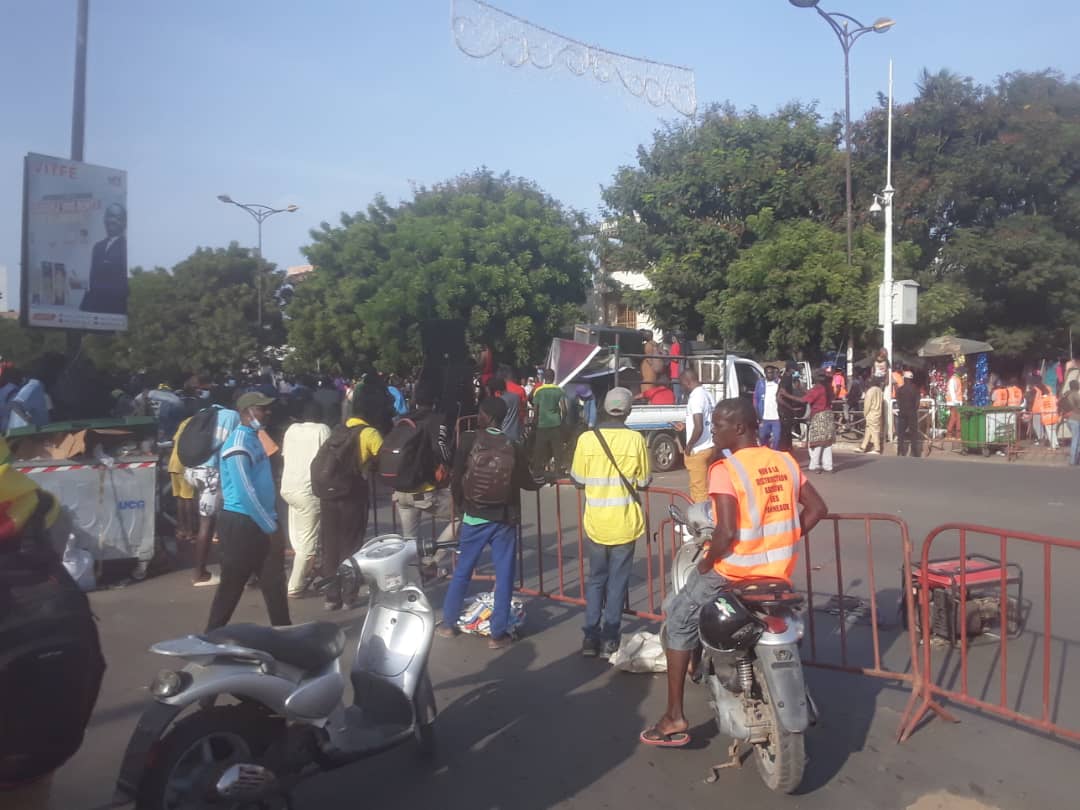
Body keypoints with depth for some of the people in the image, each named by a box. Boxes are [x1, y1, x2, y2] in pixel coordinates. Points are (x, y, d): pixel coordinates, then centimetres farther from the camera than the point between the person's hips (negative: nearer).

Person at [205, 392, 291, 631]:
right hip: (241, 523, -9)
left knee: (274, 582, 11)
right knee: (232, 584, 3)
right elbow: (245, 493, -22)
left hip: (258, 522, 9)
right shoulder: (239, 444, -17)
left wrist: (271, 524, 12)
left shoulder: (253, 438, 12)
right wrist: (271, 529, -19)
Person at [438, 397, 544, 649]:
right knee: (504, 576, 6)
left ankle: (448, 624, 24)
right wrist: (542, 481, 28)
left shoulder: (469, 441, -7)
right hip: (504, 520, 0)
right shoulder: (514, 448, -3)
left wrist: (460, 506, 12)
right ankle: (498, 633, 7)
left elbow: (455, 479, -5)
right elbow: (526, 483, 6)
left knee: (462, 571, 13)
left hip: (474, 517, 0)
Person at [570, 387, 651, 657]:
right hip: (625, 522, -1)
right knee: (618, 581, 11)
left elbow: (578, 480, -1)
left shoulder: (586, 439, -8)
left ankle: (591, 637, 12)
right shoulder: (636, 439, -9)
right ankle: (610, 637, 14)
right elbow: (643, 482, -2)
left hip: (595, 522, 1)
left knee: (596, 578, 16)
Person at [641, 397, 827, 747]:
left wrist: (707, 562, -8)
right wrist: (781, 543, 14)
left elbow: (727, 532, -25)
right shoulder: (785, 462, 4)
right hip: (779, 571, 7)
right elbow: (817, 508, 8)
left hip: (733, 571, -7)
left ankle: (675, 718, 12)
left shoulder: (725, 469, -16)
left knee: (678, 623, 12)